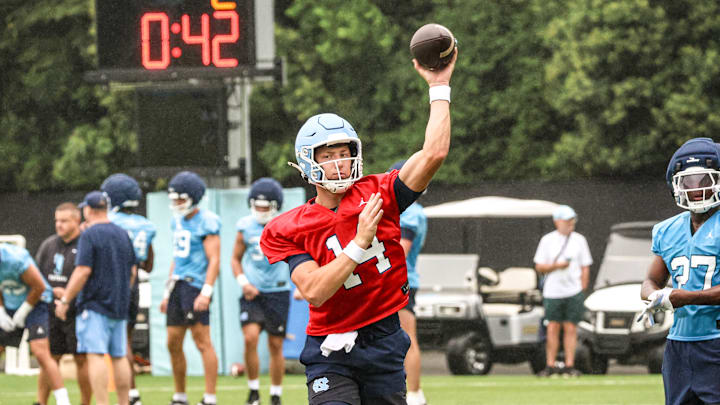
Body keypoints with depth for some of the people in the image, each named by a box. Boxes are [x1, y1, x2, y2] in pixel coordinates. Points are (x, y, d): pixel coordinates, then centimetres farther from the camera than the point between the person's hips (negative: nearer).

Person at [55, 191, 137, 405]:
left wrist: (65, 301, -10)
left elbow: (83, 271, -16)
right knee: (119, 356, 11)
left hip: (95, 305, -7)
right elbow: (132, 271, 18)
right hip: (120, 307, 7)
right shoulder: (123, 234, 13)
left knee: (95, 355, -11)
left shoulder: (89, 235, -9)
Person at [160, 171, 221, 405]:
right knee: (173, 344, 9)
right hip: (178, 285, 9)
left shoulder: (206, 223, -10)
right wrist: (167, 293, 24)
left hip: (196, 285, -9)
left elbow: (214, 260, -15)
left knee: (202, 342, -8)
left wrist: (206, 292, -23)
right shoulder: (178, 222, 16)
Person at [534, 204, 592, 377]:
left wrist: (583, 290, 0)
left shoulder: (579, 240, 7)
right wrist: (557, 265, -14)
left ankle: (569, 366, 1)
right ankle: (550, 366, 2)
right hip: (552, 292, 0)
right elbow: (539, 266, 3)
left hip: (573, 292, 0)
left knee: (570, 329, -1)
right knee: (552, 329, -2)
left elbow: (585, 267, 8)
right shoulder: (547, 240, 4)